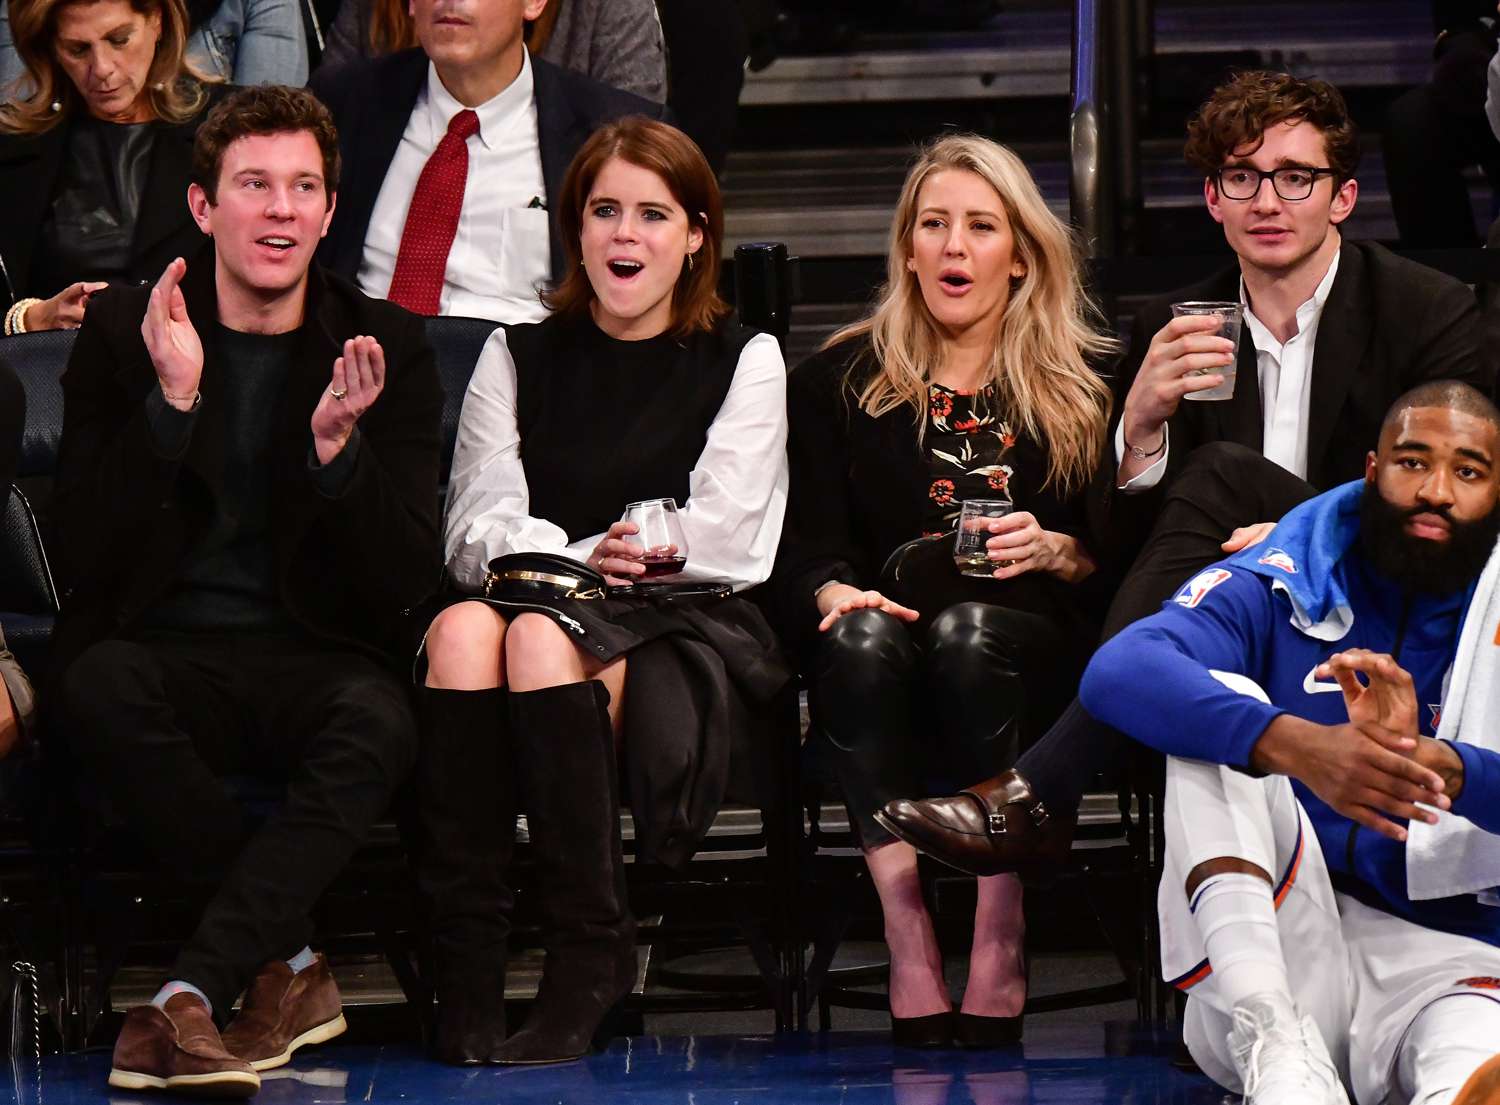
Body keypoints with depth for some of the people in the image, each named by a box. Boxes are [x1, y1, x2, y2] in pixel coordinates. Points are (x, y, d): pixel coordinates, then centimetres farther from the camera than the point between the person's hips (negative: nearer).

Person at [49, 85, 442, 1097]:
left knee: (378, 717, -35)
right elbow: (83, 555, -7)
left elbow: (407, 581, -3)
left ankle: (192, 993, -33)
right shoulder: (124, 333, 3)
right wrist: (173, 401, -20)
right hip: (165, 645, 0)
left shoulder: (385, 347, 4)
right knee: (98, 688, -35)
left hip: (313, 658, 0)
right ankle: (289, 964, -21)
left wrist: (337, 446, -21)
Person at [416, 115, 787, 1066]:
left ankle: (593, 951, -32)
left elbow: (720, 536, -1)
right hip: (544, 606, 2)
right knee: (463, 630, -35)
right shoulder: (518, 356, 19)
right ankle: (466, 967, -38)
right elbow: (479, 528, 7)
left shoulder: (744, 362, 12)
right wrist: (584, 556, -14)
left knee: (542, 638, -36)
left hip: (689, 632, -2)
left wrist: (564, 562, -8)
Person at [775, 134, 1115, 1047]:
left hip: (1034, 650, -1)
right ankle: (908, 942, -38)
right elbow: (809, 550, 5)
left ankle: (1001, 940, -34)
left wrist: (1055, 552, -11)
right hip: (887, 665, 1)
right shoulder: (839, 382, 15)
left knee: (969, 629, -36)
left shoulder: (1080, 387, 13)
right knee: (863, 637, -35)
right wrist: (835, 592, -17)